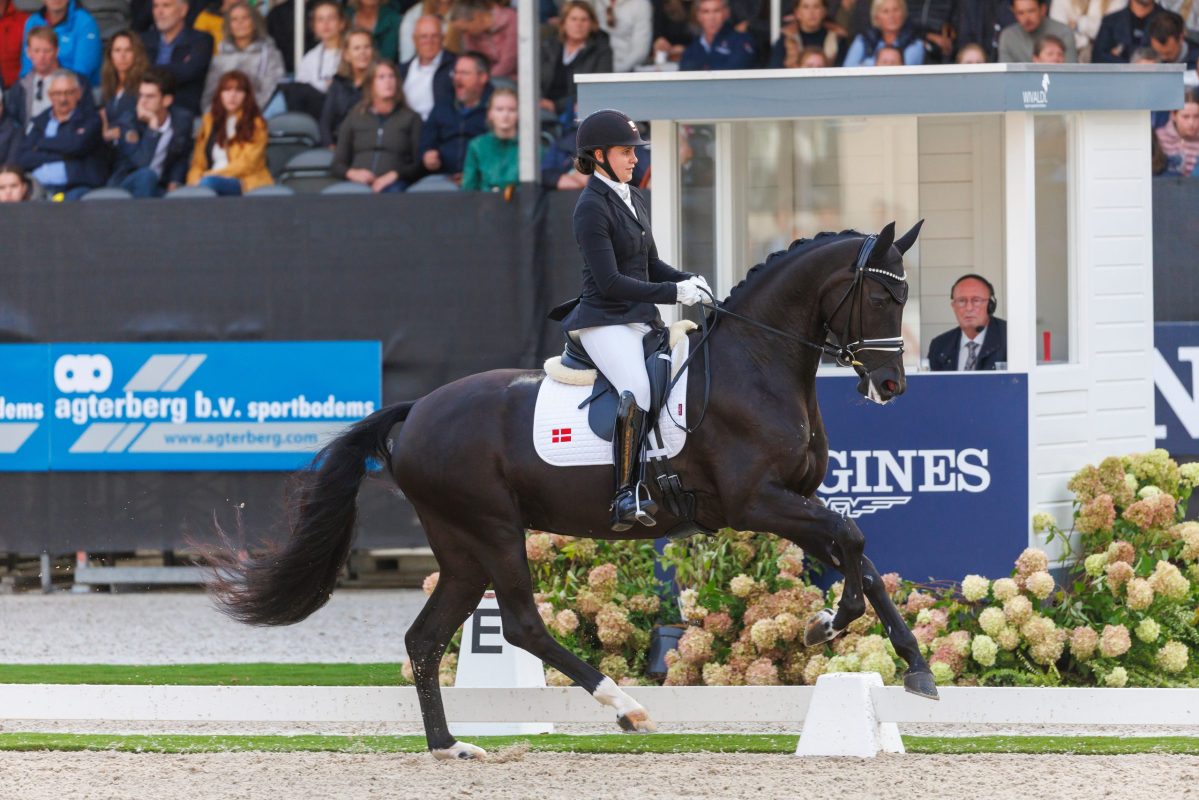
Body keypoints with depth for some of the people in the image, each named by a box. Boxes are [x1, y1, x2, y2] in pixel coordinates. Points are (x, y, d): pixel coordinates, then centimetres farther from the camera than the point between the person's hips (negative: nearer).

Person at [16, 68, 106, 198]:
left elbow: (78, 145, -11)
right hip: (38, 189, 3)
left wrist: (43, 143, 3)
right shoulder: (41, 121, 20)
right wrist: (61, 155, -5)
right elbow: (22, 158, 7)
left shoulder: (89, 117, 8)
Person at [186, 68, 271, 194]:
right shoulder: (210, 120, 21)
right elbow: (198, 162, 16)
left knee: (208, 183, -38)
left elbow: (246, 164, -5)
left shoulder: (256, 125, 6)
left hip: (246, 183, -4)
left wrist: (212, 175, -15)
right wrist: (194, 181, -7)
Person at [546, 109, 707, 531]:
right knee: (638, 391, -30)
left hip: (640, 319, 10)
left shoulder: (633, 199, 17)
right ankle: (627, 496, -33)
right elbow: (610, 281, -16)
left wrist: (687, 280, 4)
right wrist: (674, 293, -17)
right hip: (605, 321, -10)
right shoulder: (592, 207, -11)